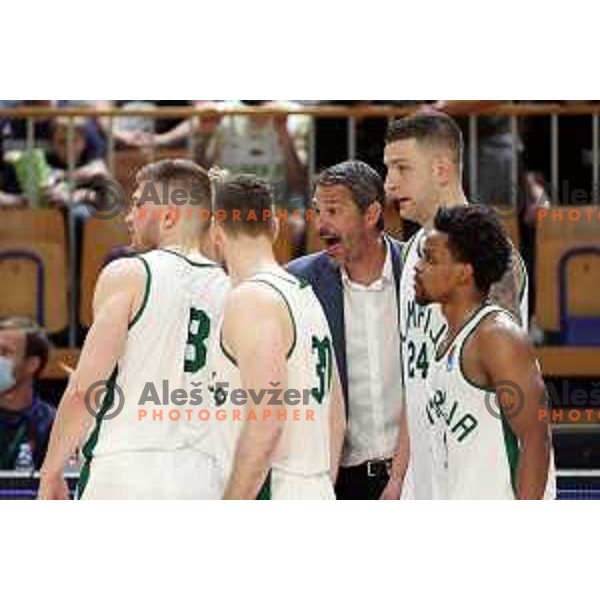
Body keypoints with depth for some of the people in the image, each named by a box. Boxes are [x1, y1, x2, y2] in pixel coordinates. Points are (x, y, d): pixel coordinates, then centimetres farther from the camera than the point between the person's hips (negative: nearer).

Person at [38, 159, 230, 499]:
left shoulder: (128, 276, -3)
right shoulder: (229, 290, 12)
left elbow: (85, 390, -9)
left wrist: (52, 471, -2)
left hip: (126, 470, -5)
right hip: (202, 479, 5)